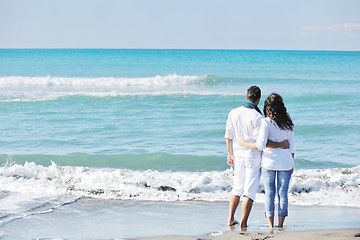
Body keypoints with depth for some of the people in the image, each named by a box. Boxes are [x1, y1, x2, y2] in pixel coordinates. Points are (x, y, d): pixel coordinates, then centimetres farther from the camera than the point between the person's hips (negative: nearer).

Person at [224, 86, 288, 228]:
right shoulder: (258, 118, -20)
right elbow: (261, 143, -23)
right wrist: (281, 145, -9)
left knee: (237, 188, 20)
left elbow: (229, 135, 8)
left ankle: (230, 219, 24)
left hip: (238, 155, 5)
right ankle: (243, 224, 2)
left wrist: (230, 153, 21)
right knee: (249, 190, 1)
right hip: (253, 157, -5)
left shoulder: (233, 113, -2)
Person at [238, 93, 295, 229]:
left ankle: (271, 226, 5)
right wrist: (291, 164, 18)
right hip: (285, 162, 3)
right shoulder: (288, 123, 2)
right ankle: (280, 225, 8)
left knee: (269, 194, 5)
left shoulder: (266, 122, -11)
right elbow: (291, 146, 7)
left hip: (269, 162, -3)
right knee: (282, 194, 6)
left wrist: (246, 144, -5)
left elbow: (261, 145, -19)